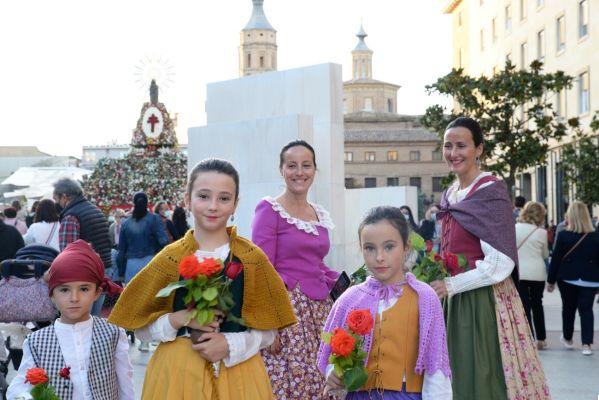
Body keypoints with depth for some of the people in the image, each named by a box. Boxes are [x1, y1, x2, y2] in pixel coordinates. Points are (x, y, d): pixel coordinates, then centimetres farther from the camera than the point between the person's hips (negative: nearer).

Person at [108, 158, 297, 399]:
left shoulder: (253, 260, -3)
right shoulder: (169, 259, -2)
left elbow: (267, 332, 0)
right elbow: (141, 328, 2)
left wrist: (230, 345, -16)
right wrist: (181, 319, -14)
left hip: (238, 372, 0)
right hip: (177, 372, 0)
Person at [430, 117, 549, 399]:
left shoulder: (491, 192, -11)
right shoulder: (449, 195, 11)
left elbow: (500, 264, -16)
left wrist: (450, 285, -16)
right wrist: (436, 277, 6)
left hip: (484, 300, -7)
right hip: (453, 301, 7)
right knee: (456, 377, 11)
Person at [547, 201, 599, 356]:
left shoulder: (563, 235, -9)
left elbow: (556, 259, -7)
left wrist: (551, 280, 2)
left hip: (567, 278, 0)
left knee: (568, 308, 17)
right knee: (586, 310, 4)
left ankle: (567, 338, 33)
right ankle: (586, 344, -6)